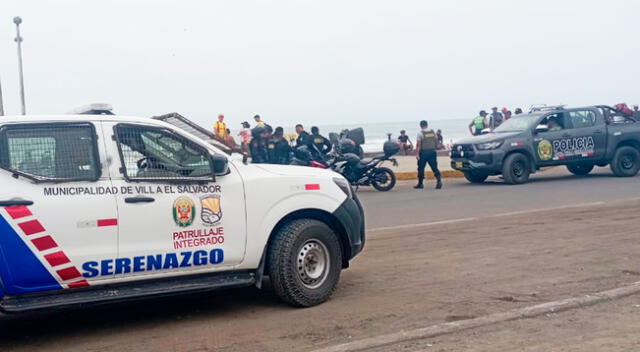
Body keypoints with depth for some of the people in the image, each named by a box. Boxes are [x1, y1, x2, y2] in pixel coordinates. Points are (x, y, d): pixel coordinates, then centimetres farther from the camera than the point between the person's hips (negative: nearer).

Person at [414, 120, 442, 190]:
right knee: (434, 167, 3)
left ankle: (420, 184, 11)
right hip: (432, 152, 4)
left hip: (423, 152, -4)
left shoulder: (420, 133, -7)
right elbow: (436, 143, 12)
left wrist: (417, 153, -12)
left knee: (421, 168, 6)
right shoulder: (433, 132, 8)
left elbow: (418, 144, -12)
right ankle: (439, 180, -16)